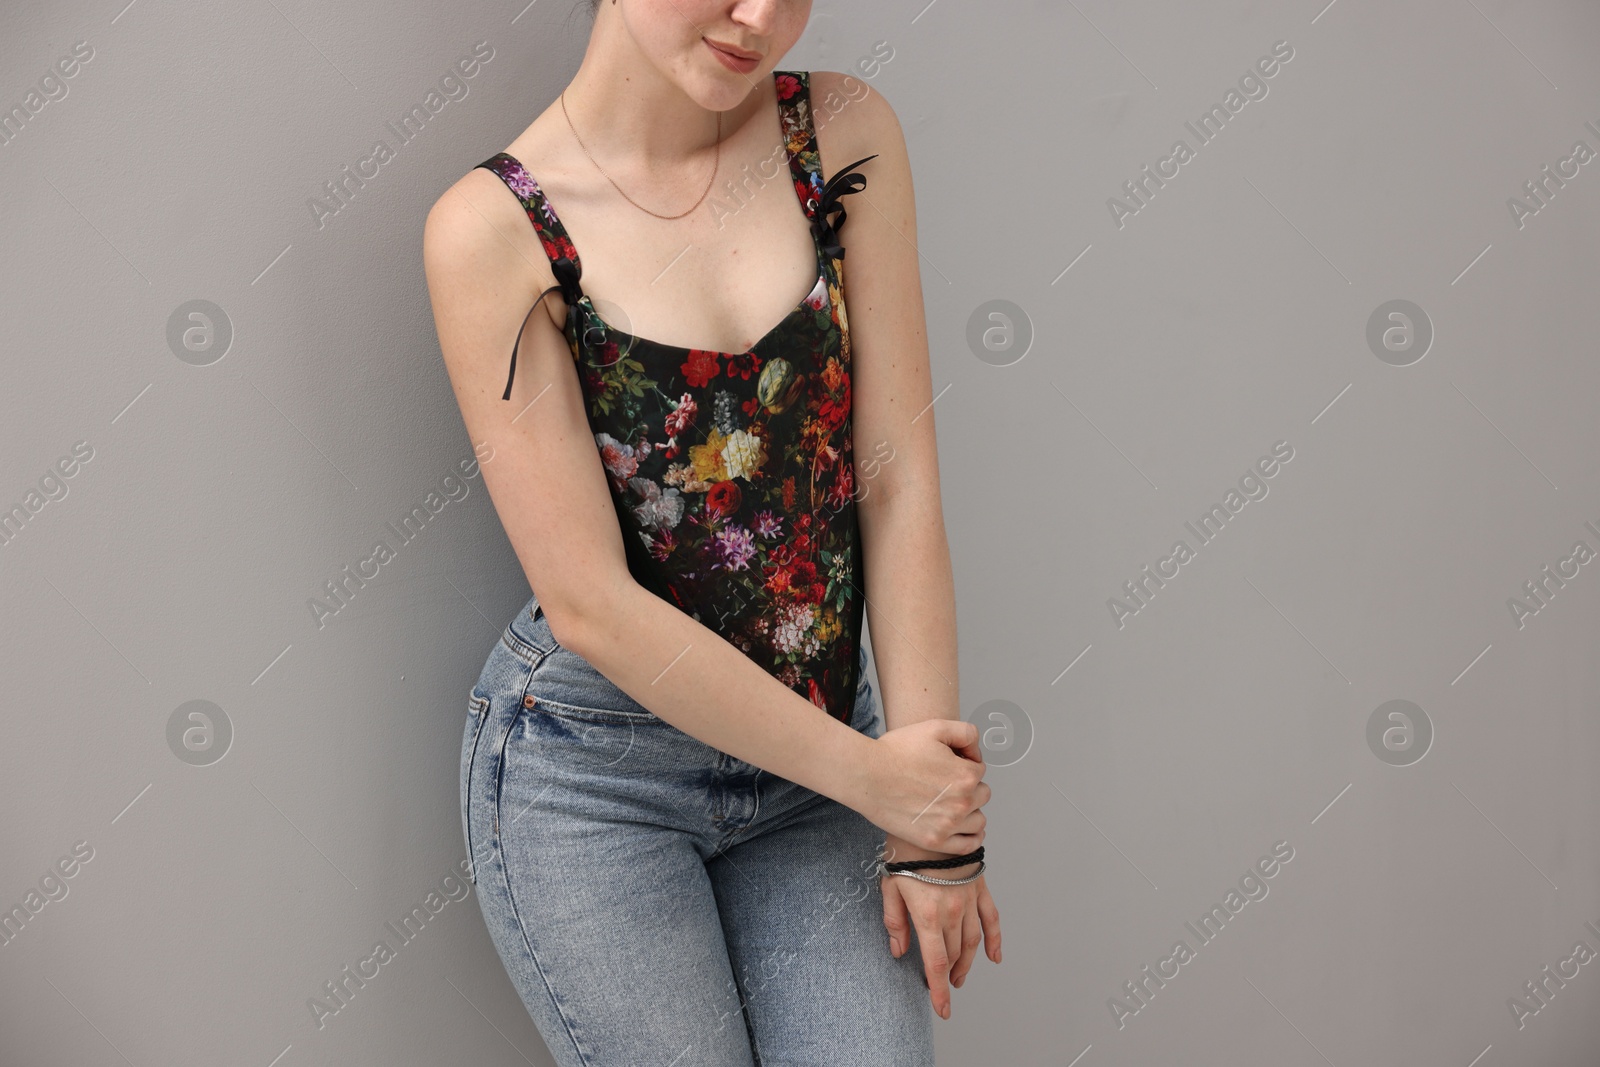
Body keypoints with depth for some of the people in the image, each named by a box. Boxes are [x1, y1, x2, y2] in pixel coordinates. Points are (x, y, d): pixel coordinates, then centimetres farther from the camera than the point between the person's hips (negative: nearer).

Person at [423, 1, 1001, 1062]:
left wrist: (936, 829, -7)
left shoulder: (846, 133, -3)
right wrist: (871, 775, -13)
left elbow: (899, 482, -6)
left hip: (816, 752, 3)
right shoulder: (492, 228, -13)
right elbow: (590, 604, -15)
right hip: (593, 775, -3)